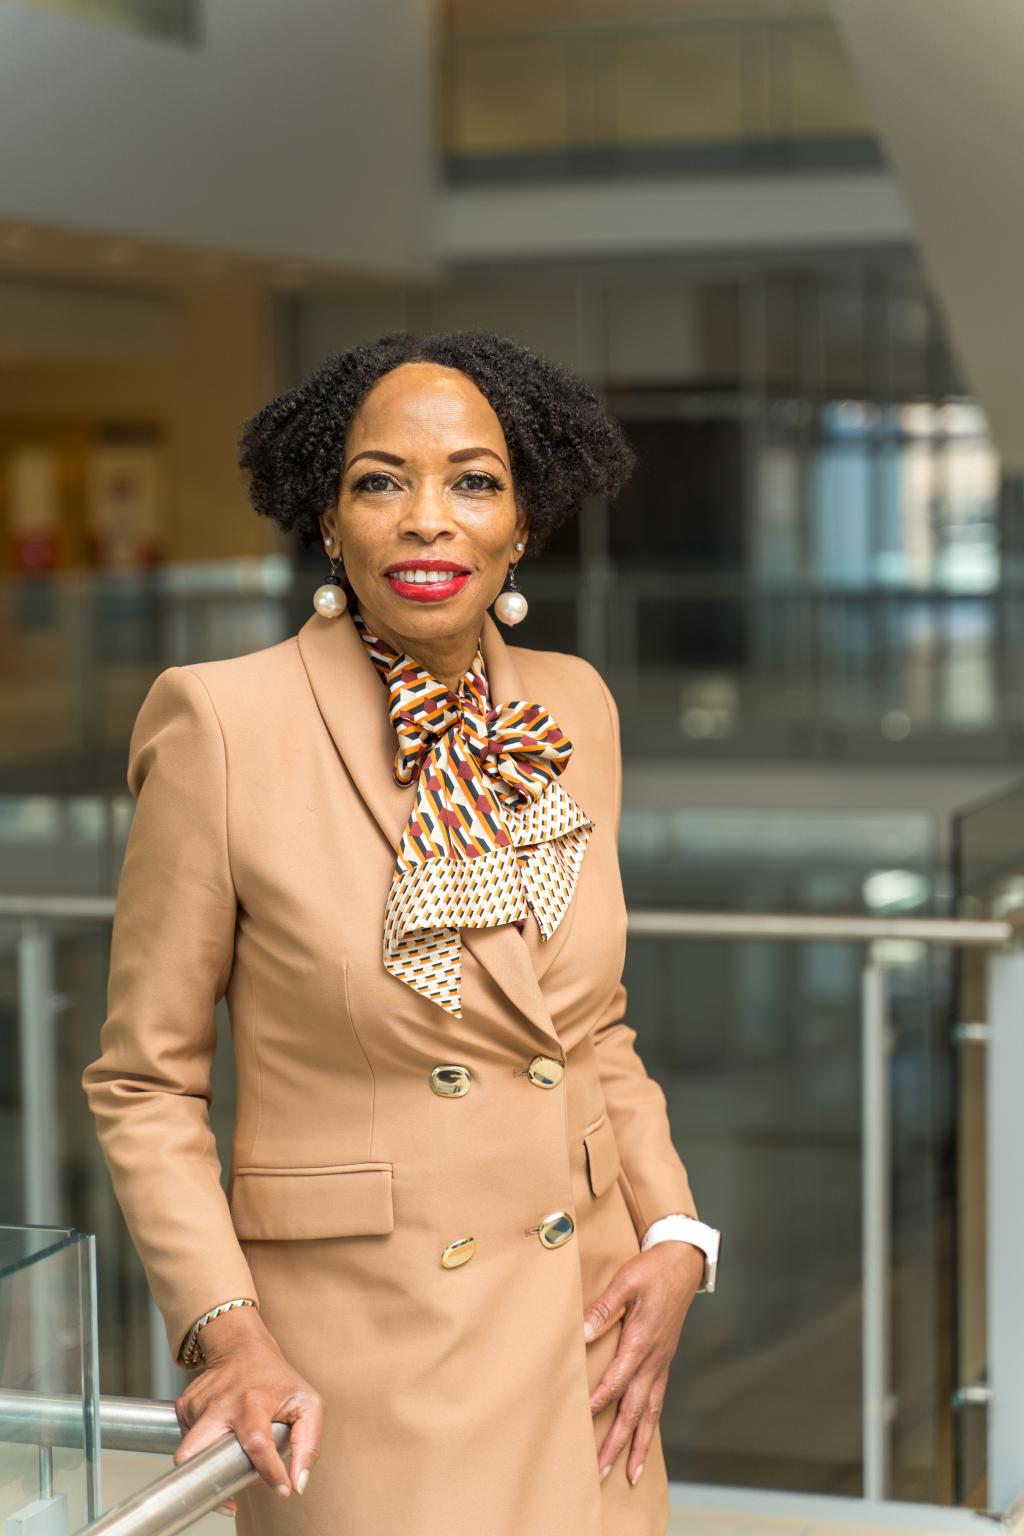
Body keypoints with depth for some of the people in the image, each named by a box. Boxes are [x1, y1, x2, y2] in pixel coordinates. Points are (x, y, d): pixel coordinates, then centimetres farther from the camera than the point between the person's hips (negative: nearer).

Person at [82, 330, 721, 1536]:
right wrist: (226, 1333, -18)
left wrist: (675, 1235, -1)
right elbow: (144, 1082, -7)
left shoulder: (573, 708, 3)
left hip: (585, 1334, 5)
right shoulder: (222, 723, -13)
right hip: (366, 1364, -5)